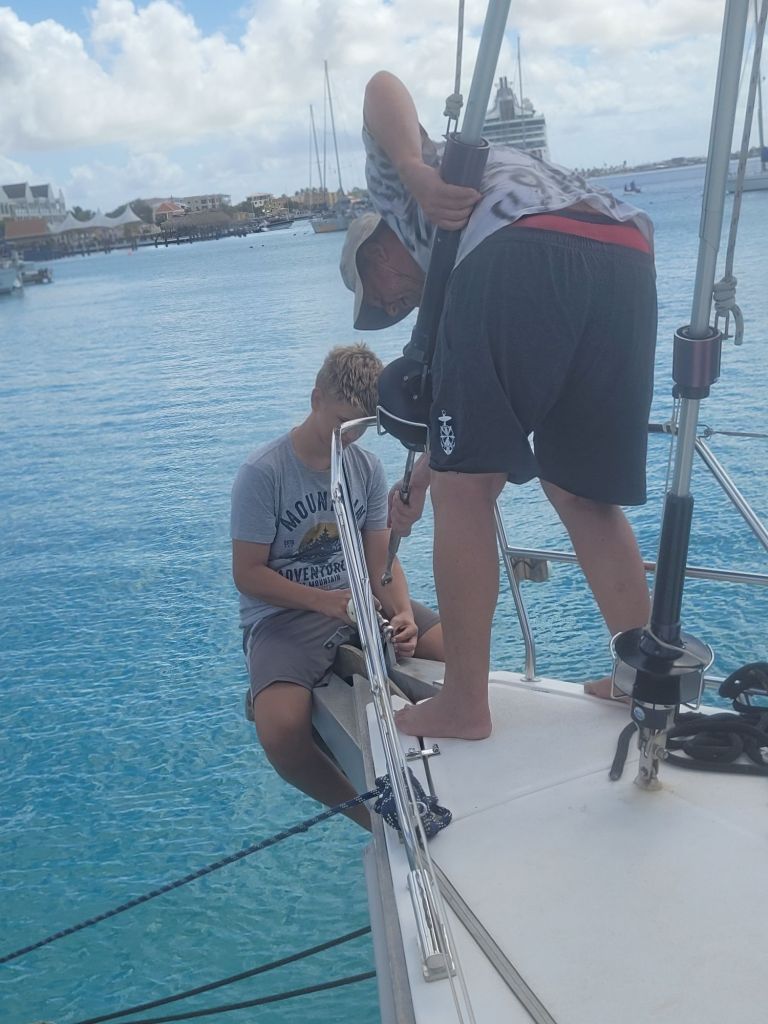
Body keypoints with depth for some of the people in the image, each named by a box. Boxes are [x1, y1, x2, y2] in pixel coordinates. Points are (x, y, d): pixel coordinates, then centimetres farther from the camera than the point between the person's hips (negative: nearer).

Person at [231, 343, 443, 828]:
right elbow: (248, 574, -11)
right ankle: (361, 808, -3)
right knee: (282, 732, -32)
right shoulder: (263, 473, -12)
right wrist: (325, 601, -24)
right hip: (284, 615, -4)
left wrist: (403, 614, -19)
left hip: (359, 601, 5)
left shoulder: (367, 466, 3)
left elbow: (382, 561, 2)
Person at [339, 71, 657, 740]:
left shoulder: (396, 177, 30)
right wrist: (422, 475, 49)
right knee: (581, 495, 19)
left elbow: (383, 86, 9)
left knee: (464, 491, 2)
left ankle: (464, 703, 8)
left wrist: (415, 174, -4)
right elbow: (482, 400, 42)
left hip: (522, 255, -7)